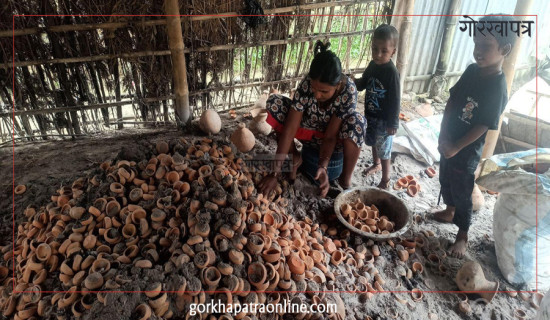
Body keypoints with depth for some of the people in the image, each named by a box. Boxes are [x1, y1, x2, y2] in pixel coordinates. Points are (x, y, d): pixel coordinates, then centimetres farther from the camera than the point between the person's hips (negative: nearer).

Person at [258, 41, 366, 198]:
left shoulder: (348, 91, -30)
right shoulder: (306, 85, -27)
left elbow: (330, 136, -28)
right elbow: (289, 129, -29)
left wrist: (323, 167, -43)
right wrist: (275, 173, -33)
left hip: (336, 141, -1)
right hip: (309, 133, 2)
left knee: (356, 120, -36)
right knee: (274, 102, -20)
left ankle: (346, 181, -19)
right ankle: (295, 158, -6)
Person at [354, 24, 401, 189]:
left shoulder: (391, 72, -24)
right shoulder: (373, 65, -2)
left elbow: (395, 100, -21)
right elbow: (363, 82, 13)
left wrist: (393, 123, -19)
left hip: (384, 119, -8)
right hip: (370, 115, 8)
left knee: (384, 149, 3)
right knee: (373, 142, 26)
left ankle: (385, 180, 18)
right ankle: (376, 164, 51)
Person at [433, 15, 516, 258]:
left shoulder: (497, 89, -24)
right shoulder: (472, 71, -4)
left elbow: (482, 127, -23)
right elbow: (452, 101, 0)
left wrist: (455, 148, -19)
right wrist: (443, 136, -7)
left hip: (467, 151, -7)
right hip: (448, 142, 7)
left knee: (462, 193, 7)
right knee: (445, 180, 25)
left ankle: (462, 235, 25)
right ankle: (449, 211, 50)